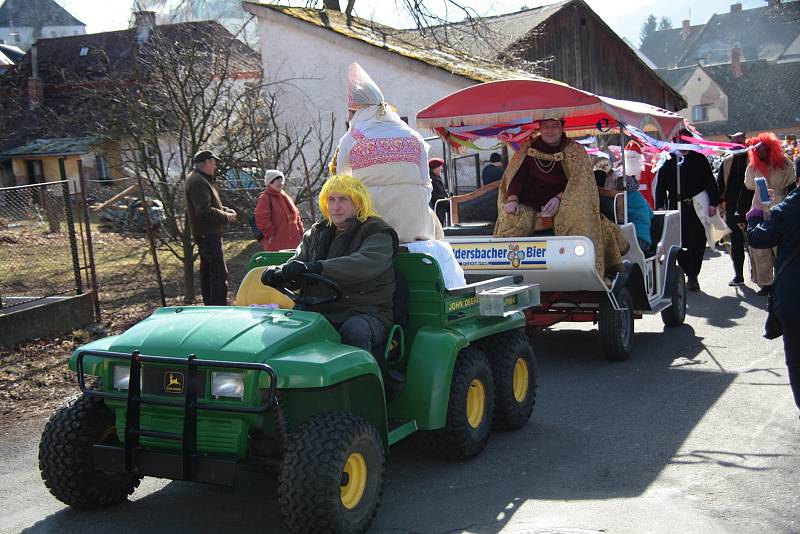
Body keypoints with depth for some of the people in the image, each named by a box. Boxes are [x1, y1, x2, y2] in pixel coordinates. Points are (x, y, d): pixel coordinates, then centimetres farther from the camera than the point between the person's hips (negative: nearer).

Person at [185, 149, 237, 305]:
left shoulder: (201, 180, 16)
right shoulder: (198, 182, -18)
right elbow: (205, 210, -27)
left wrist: (225, 210, 8)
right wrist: (226, 217, -15)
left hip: (205, 233, 11)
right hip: (208, 233, -11)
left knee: (207, 271, 17)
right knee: (219, 273, -12)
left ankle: (210, 305, 26)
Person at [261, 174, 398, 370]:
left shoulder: (377, 233, 1)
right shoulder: (317, 234, 21)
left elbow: (365, 263, -21)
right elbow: (297, 262, 11)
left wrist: (316, 268, -35)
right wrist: (277, 272, -16)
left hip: (364, 312, -4)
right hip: (319, 311, 5)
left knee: (354, 331, -37)